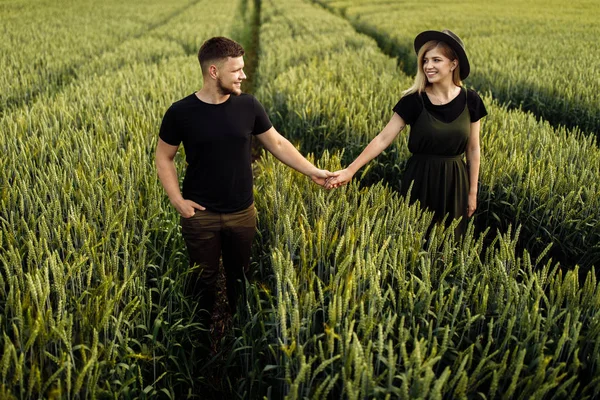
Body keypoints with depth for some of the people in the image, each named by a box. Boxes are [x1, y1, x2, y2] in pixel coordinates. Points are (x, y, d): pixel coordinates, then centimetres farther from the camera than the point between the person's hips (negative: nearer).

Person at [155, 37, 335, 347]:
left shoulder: (248, 106, -3)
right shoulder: (181, 112, -9)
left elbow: (278, 144, 7)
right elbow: (163, 158, 1)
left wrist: (312, 171, 3)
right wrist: (177, 200, -9)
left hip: (242, 213, 2)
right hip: (200, 215, -2)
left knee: (240, 278, 15)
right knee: (203, 280, 9)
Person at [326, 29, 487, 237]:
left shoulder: (470, 101, -5)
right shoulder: (414, 101, -10)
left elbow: (473, 149, 2)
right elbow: (383, 138, -13)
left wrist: (472, 192, 4)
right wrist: (350, 170, -22)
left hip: (454, 182, 2)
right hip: (420, 180, -1)